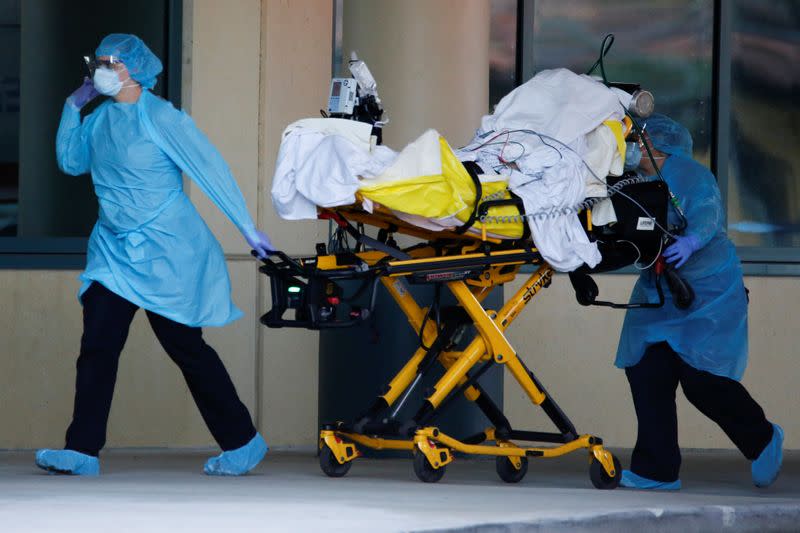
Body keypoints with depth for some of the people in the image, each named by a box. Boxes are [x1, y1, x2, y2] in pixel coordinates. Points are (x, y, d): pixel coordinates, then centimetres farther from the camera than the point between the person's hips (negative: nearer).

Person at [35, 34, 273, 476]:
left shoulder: (160, 118, -13)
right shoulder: (101, 119, 8)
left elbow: (211, 169, -13)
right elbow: (71, 162, 20)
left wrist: (248, 230, -13)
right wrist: (73, 106, 7)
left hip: (165, 254, -7)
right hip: (114, 252, 7)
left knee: (187, 348, 0)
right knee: (97, 345, -5)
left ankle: (243, 443, 14)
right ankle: (82, 450, -7)